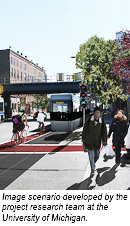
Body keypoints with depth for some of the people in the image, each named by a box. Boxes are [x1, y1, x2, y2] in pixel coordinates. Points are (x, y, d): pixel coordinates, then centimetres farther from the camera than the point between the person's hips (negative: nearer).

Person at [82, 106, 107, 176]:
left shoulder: (102, 122, 0)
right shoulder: (89, 120, -4)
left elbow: (104, 132, 1)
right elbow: (85, 129, 3)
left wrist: (104, 141, -6)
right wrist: (83, 139, 4)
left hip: (97, 142, 2)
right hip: (89, 142, -2)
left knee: (97, 156, 15)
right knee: (91, 156, -3)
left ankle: (93, 164, 44)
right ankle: (93, 170, 6)